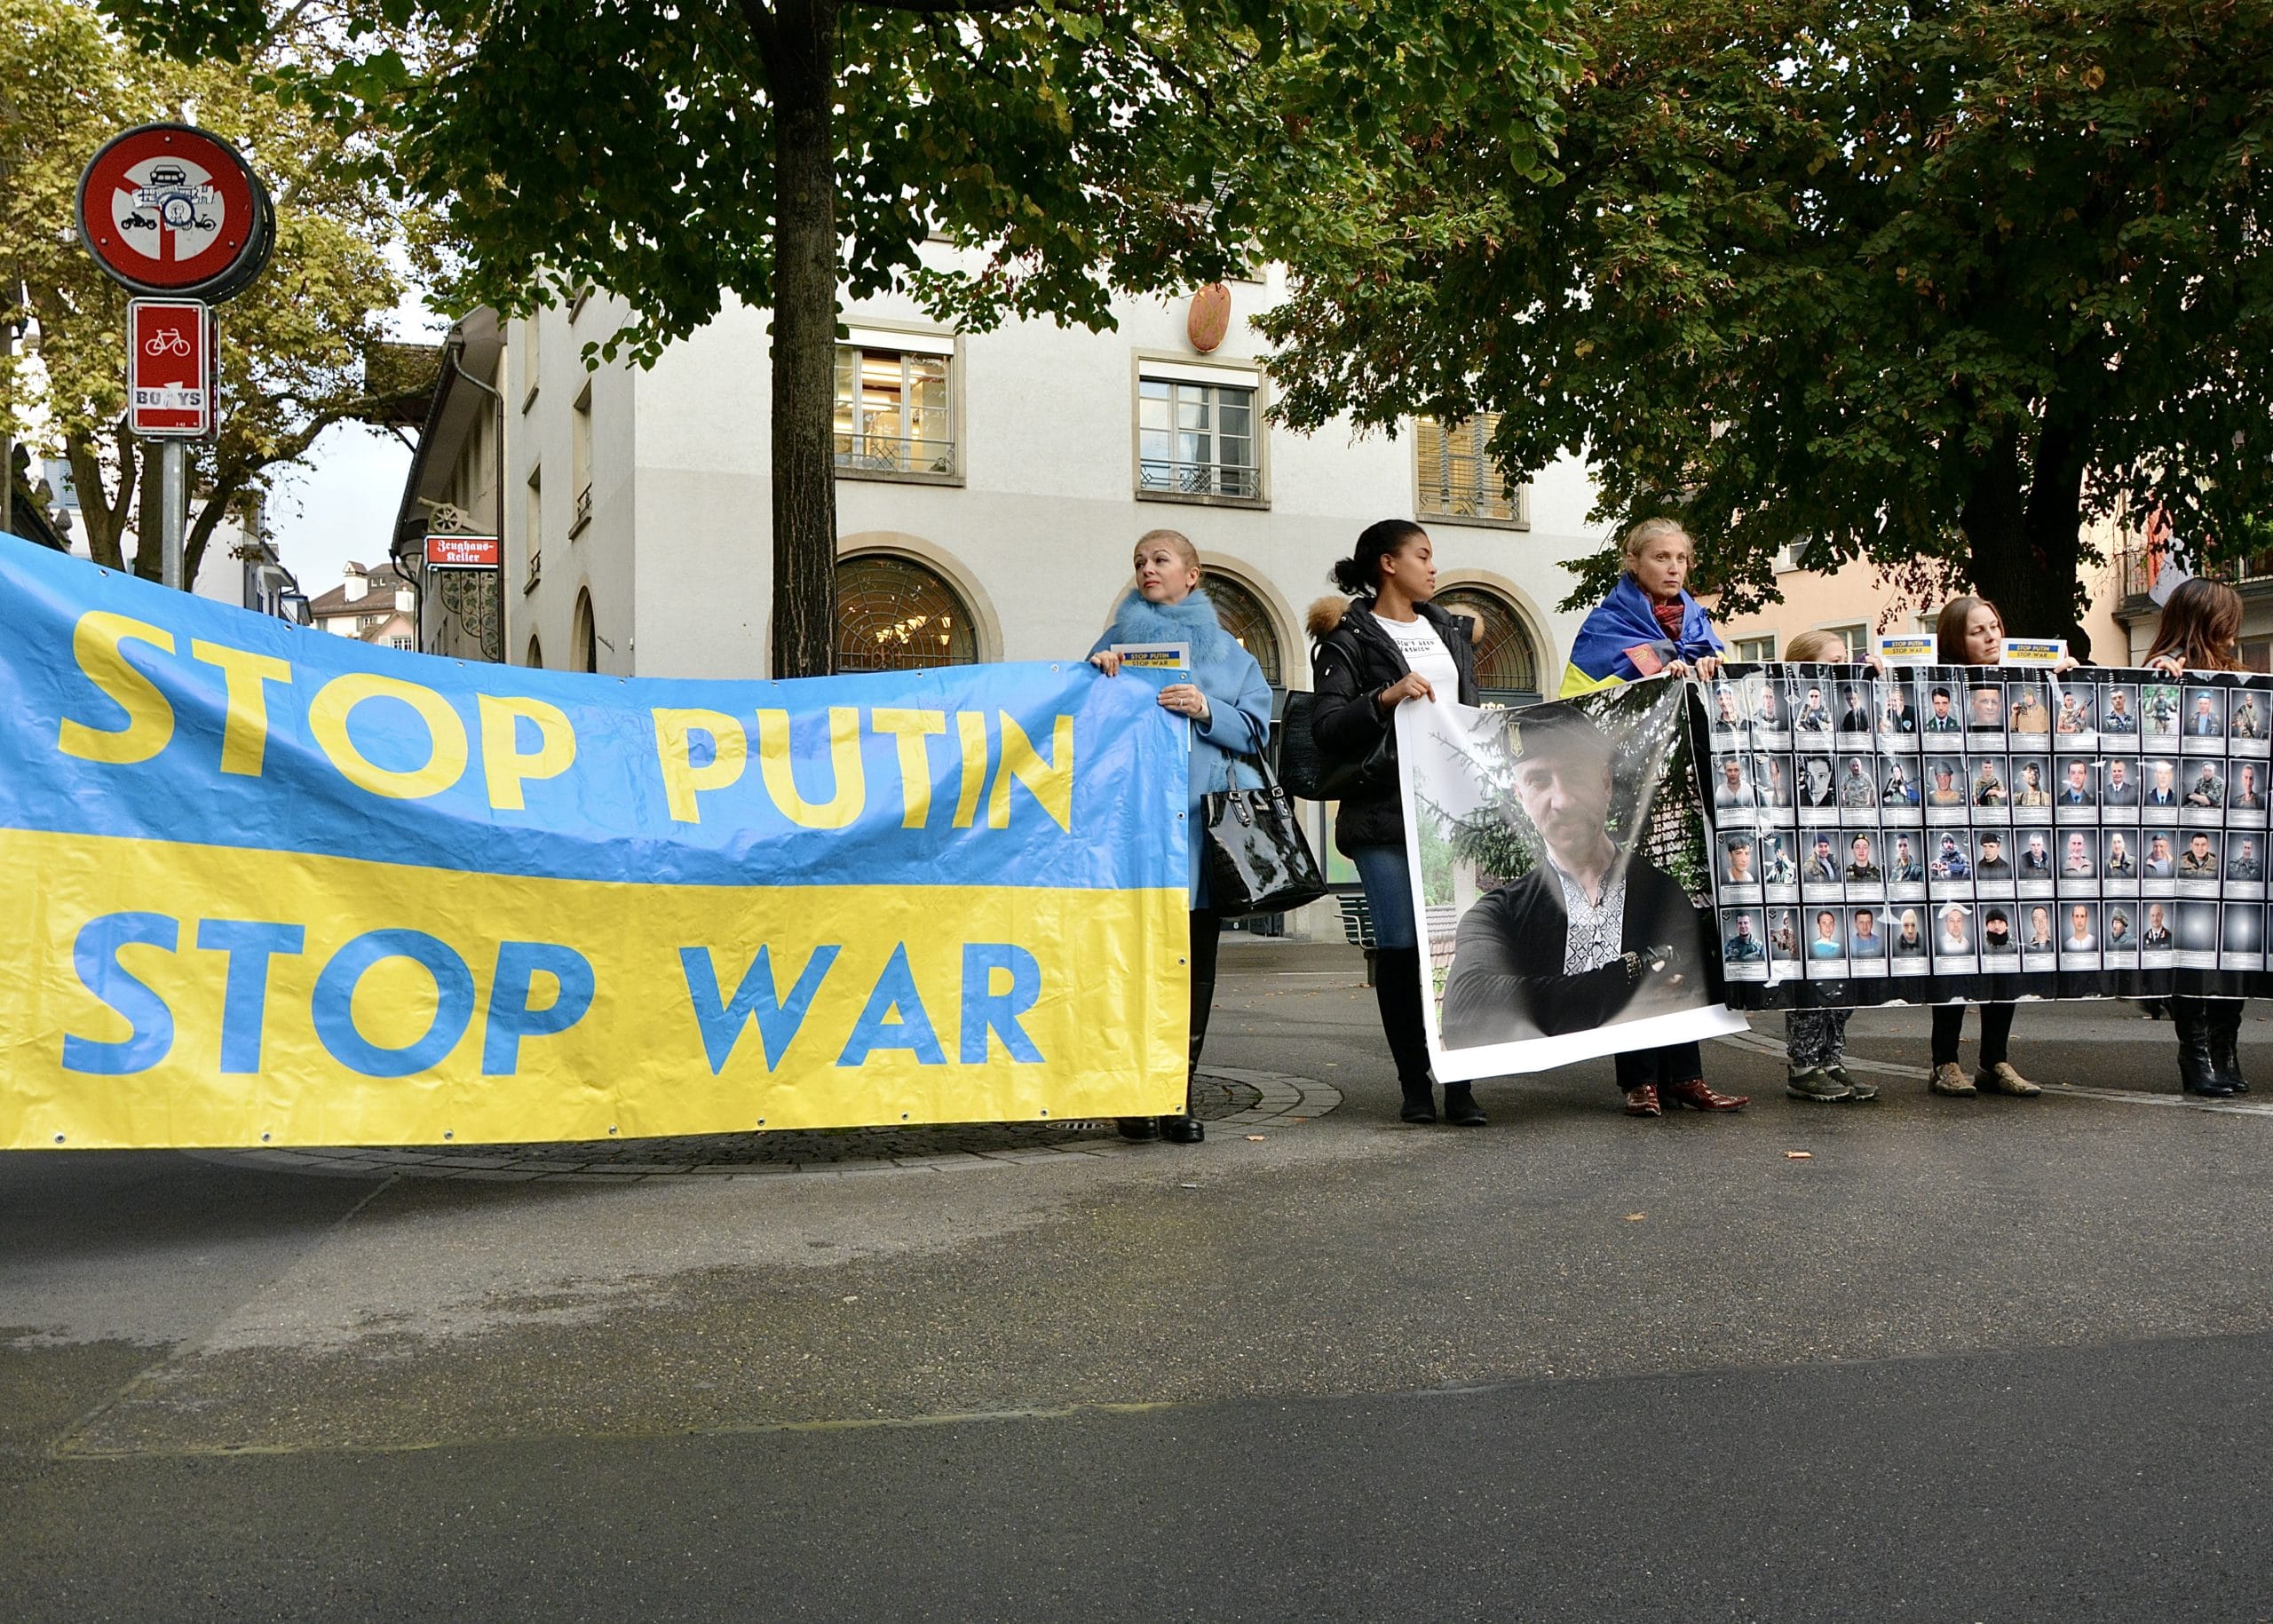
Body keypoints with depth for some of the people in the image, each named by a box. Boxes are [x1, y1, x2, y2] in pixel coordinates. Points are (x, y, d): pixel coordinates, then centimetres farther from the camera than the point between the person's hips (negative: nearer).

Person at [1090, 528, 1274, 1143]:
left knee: (1196, 954, 0)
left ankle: (1180, 1096, 6)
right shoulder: (1119, 640, 17)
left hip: (1205, 813, 1)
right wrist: (1095, 672, -7)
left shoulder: (1228, 651, 18)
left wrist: (1206, 710, -11)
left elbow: (1255, 729, 7)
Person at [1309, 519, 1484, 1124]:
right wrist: (1385, 698, -22)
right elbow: (1325, 729, -8)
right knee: (1400, 942, -5)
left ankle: (1460, 1083, 1)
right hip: (1385, 810, -4)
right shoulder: (1350, 638, 2)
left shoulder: (1451, 630, 21)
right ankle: (1413, 1083, 6)